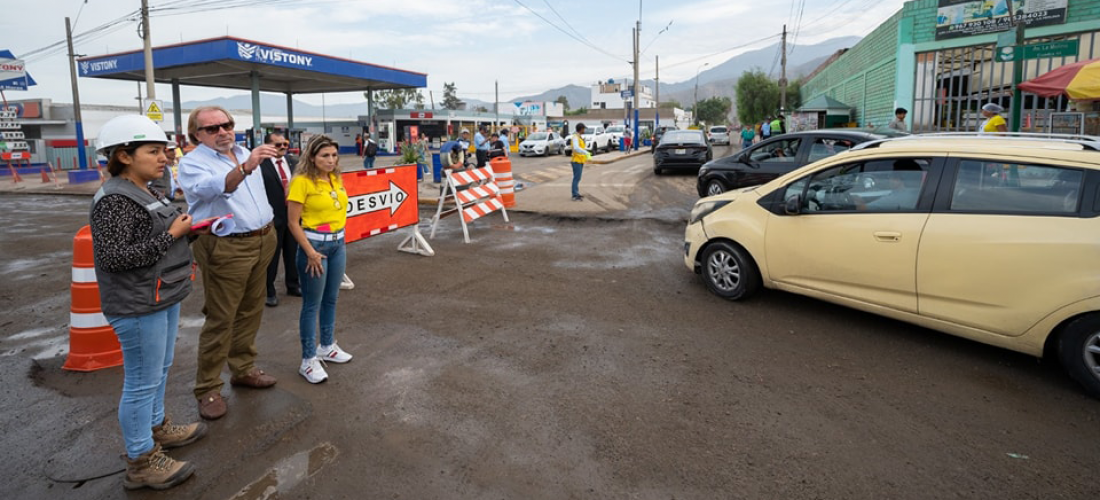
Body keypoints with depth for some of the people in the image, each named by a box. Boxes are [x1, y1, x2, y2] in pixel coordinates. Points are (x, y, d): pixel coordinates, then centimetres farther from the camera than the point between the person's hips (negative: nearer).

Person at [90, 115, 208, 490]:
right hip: (138, 307, -10)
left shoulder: (146, 192, 10)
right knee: (142, 381, 1)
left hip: (163, 299, 10)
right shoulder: (115, 200, -19)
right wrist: (171, 235, -22)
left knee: (159, 370, 22)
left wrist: (187, 228, 5)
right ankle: (141, 462, 15)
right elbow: (112, 257, -25)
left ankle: (156, 427, 41)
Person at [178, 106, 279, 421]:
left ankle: (244, 369, 29)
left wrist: (269, 231, 19)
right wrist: (244, 168, -48)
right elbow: (210, 188, -32)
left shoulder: (244, 153, 13)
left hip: (261, 242, 7)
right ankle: (208, 389, 8)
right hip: (226, 249, -7)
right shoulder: (192, 162, -10)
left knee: (250, 312, 15)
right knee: (220, 320, -3)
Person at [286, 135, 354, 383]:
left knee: (331, 299, 17)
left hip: (338, 243, 7)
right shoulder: (302, 181, -14)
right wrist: (310, 253, -17)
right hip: (315, 244, -7)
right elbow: (293, 222, -14)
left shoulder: (336, 179, 7)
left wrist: (339, 238, 12)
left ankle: (327, 347, 32)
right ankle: (308, 360, 11)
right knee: (312, 304, 1)